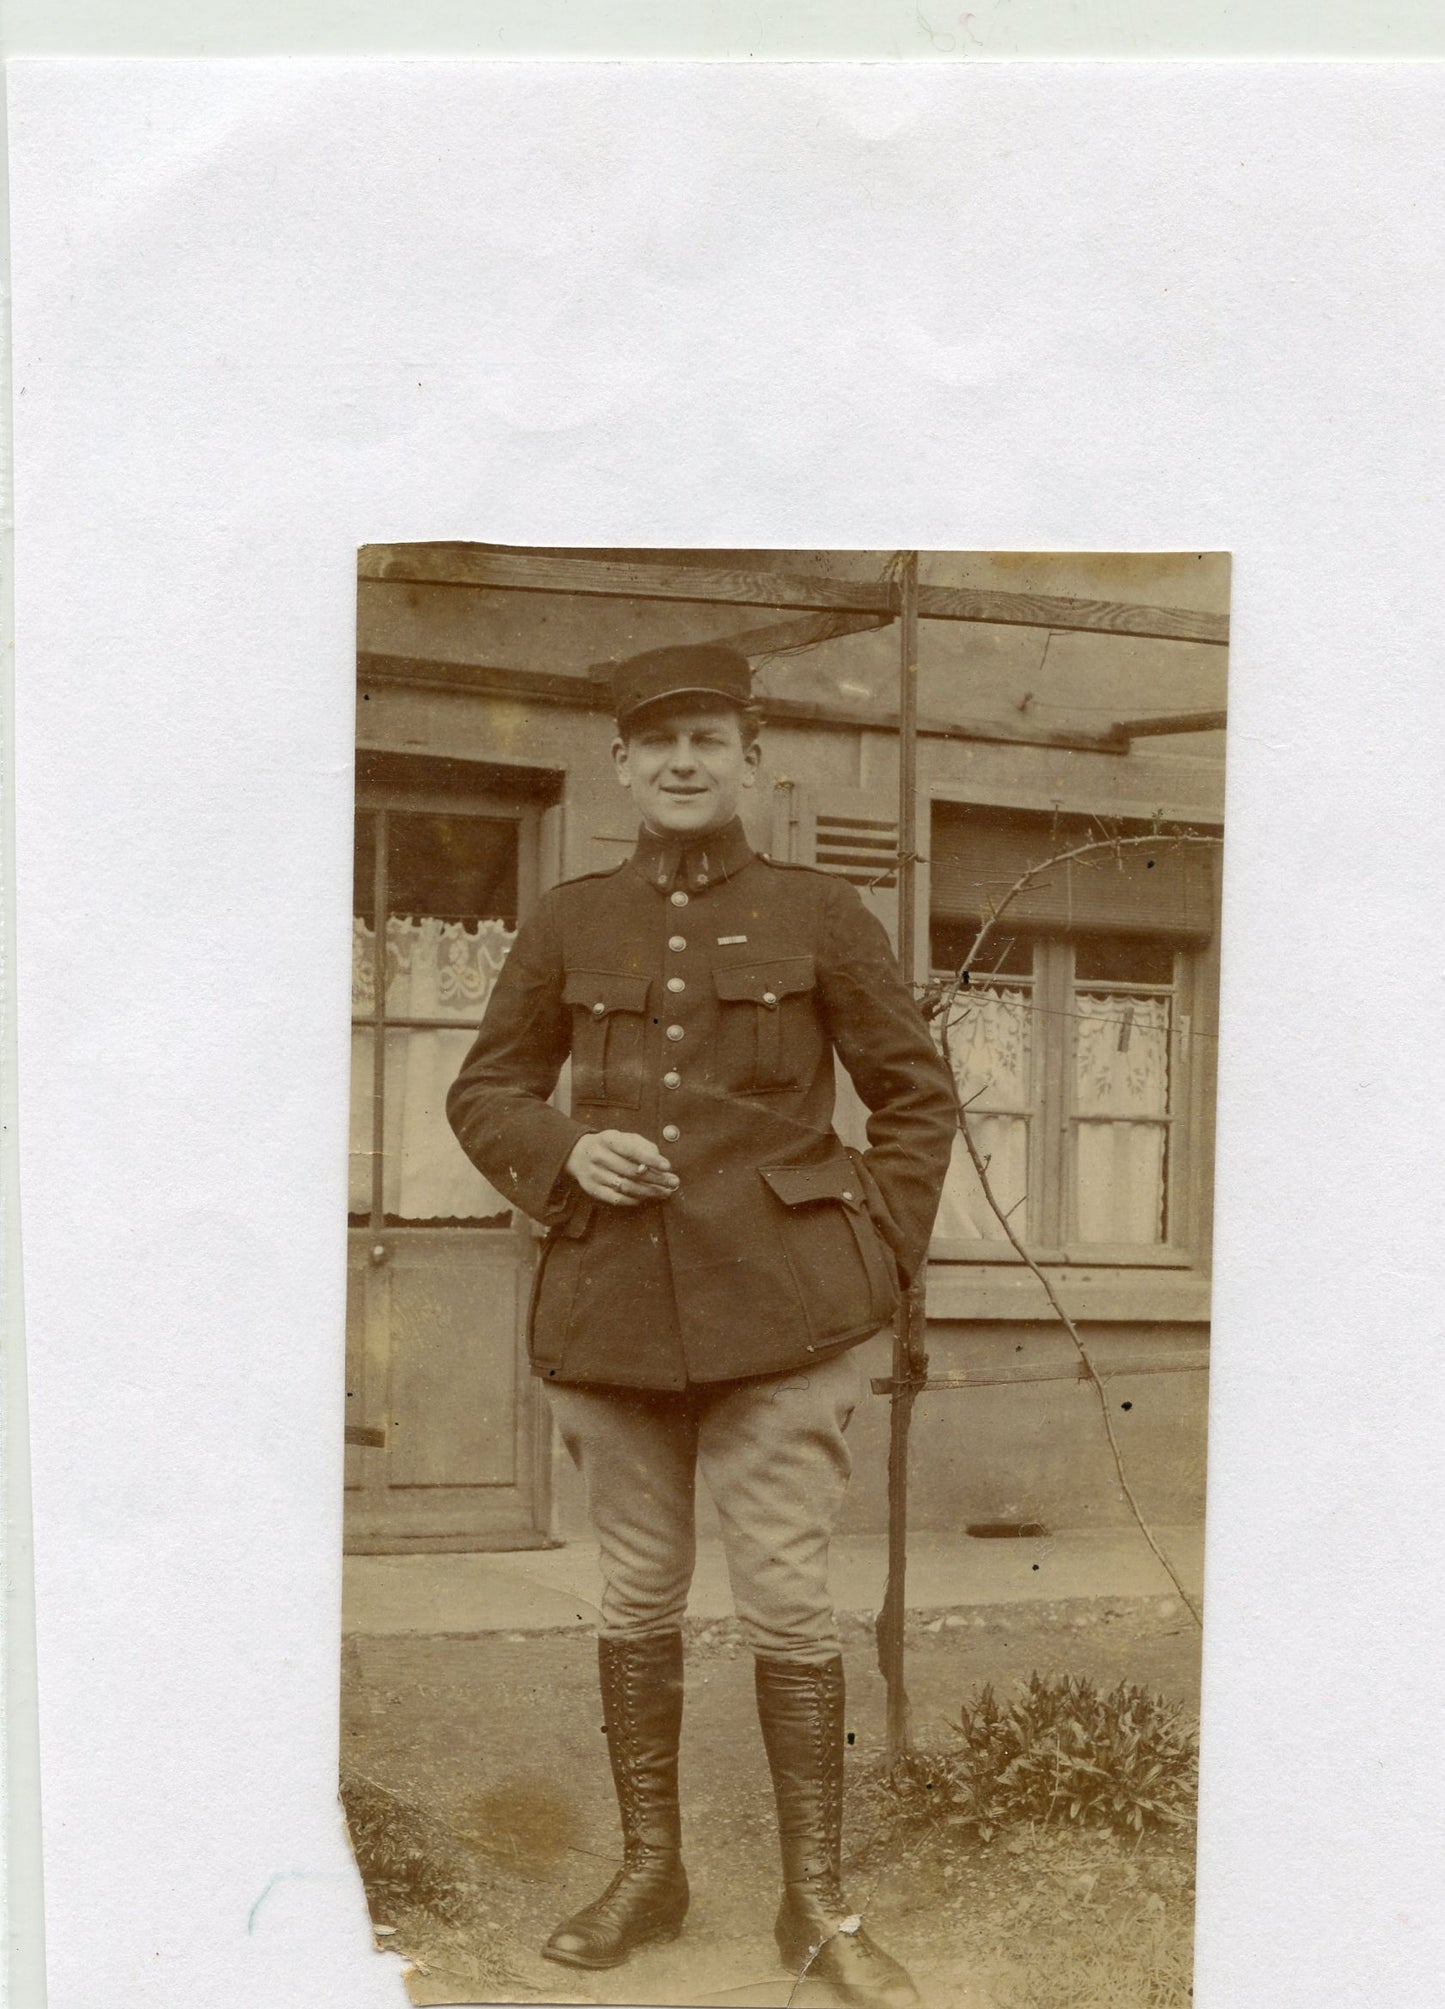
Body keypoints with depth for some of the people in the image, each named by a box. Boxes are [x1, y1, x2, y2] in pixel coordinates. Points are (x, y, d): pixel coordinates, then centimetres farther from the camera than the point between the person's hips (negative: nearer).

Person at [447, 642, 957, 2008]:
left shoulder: (819, 915, 3)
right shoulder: (567, 925, 9)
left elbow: (917, 1094, 8)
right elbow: (484, 1092, 15)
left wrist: (879, 1254, -1)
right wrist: (564, 1152, -5)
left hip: (779, 1307, -2)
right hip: (613, 1303, 3)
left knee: (788, 1602, -3)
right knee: (636, 1598, 11)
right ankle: (647, 1870, 26)